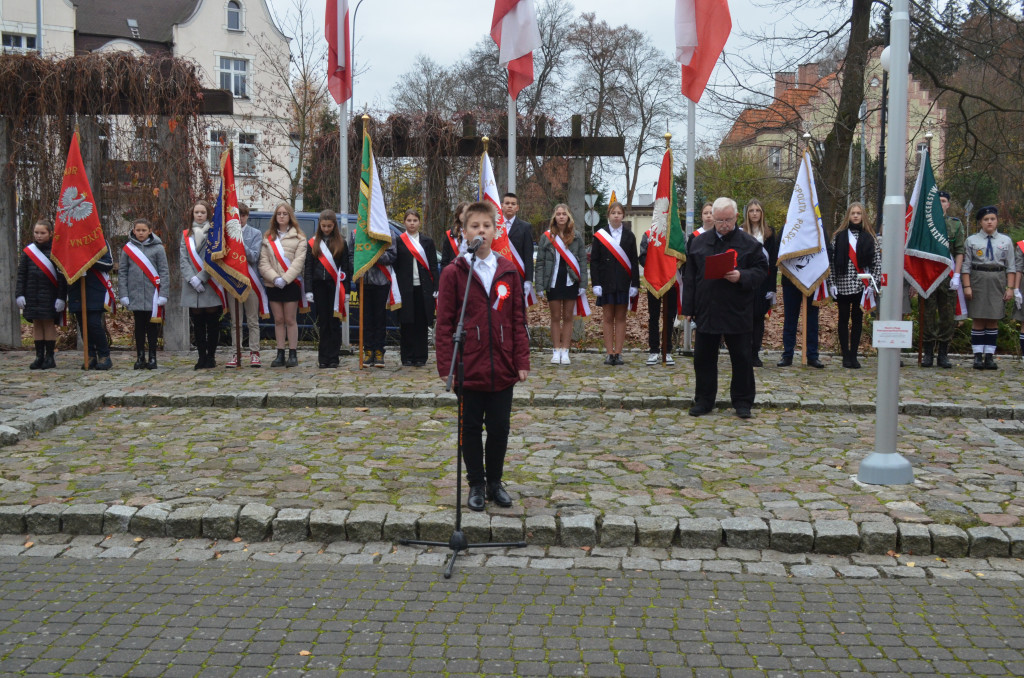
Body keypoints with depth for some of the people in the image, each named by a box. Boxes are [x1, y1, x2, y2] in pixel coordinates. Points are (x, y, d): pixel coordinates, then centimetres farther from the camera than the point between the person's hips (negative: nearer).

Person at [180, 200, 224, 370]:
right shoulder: (186, 235, 13)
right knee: (197, 323, 5)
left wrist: (201, 277, -14)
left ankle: (211, 356, 8)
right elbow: (182, 259, 6)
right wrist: (192, 279, -9)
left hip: (211, 285, -3)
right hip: (192, 286, 3)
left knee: (212, 322, 1)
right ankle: (202, 356, 10)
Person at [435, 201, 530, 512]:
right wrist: (446, 365, -9)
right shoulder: (453, 273, -4)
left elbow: (518, 320, 6)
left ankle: (495, 482, 27)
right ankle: (476, 485, 23)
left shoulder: (508, 271, 4)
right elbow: (444, 323, -5)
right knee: (471, 428, 9)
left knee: (499, 428, 9)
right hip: (469, 367, -2)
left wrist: (522, 360, 1)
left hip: (502, 369, 2)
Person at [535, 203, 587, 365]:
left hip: (571, 282, 1)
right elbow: (540, 262, 1)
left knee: (568, 317, 5)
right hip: (553, 283, -1)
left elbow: (582, 261, 5)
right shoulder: (547, 237, 1)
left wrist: (583, 284, -2)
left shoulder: (576, 237, 3)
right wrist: (540, 285, -5)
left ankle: (565, 351, 10)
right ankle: (556, 351, 10)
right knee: (555, 318, 4)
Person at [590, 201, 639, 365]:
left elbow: (634, 262, 7)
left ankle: (618, 353, 7)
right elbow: (594, 261, 1)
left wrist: (635, 284, -1)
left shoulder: (629, 236, 8)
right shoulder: (599, 235, 3)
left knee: (620, 318, 3)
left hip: (623, 283, 1)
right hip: (606, 282, -1)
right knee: (607, 317, 2)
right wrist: (596, 283, -8)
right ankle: (609, 353, 6)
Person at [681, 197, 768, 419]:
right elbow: (690, 277, 11)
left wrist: (742, 276, -20)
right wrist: (688, 308, 6)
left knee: (742, 359, 4)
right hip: (706, 311, 3)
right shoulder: (699, 242, 10)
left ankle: (742, 402, 16)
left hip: (738, 313, -2)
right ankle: (703, 400, 20)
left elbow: (761, 270, 0)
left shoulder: (749, 243, 1)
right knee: (703, 358, 8)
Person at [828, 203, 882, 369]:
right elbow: (832, 260, 1)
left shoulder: (870, 237, 6)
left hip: (861, 284, 1)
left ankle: (854, 355, 11)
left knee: (857, 319, 5)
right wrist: (831, 283, -5)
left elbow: (877, 261, 4)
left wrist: (872, 283, -5)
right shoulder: (839, 236, 4)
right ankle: (846, 355, 10)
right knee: (844, 319, 4)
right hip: (843, 284, -1)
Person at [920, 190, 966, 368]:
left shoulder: (956, 224, 8)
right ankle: (928, 353, 9)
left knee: (947, 317, 3)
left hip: (948, 277, 1)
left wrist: (956, 275, -6)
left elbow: (959, 252, 4)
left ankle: (943, 354, 11)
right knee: (927, 316, 1)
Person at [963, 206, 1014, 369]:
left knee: (993, 321, 3)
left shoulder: (1006, 241, 9)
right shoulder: (971, 241, 4)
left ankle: (990, 356, 7)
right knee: (978, 320, -1)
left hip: (998, 282, 2)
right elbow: (966, 265, 2)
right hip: (977, 281, -1)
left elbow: (1011, 267, 8)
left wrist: (1010, 288, 0)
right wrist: (967, 286, -7)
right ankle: (978, 356, 3)